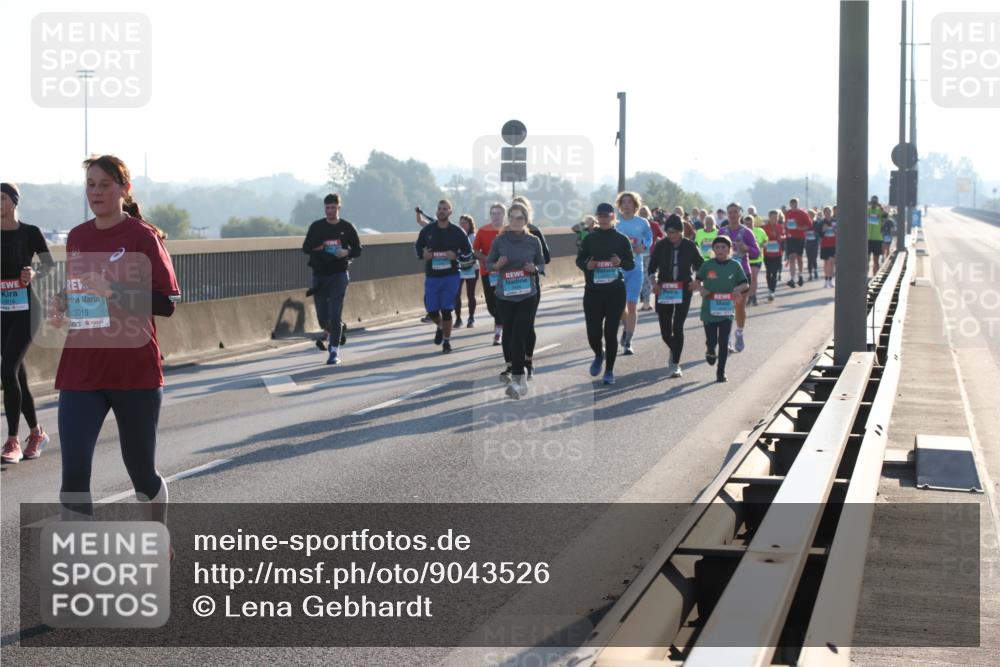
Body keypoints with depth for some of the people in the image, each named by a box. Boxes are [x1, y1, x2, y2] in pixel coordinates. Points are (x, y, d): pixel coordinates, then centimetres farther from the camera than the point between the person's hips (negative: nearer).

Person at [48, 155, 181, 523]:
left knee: (141, 472, 10)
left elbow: (167, 302, -12)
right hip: (81, 373, 4)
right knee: (73, 475, -11)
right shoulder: (76, 237, 10)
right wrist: (61, 303, 2)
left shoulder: (143, 236, -7)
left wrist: (113, 292, -22)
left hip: (135, 373, -4)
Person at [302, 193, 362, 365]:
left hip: (339, 275, -2)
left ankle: (334, 351, -8)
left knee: (335, 313, -12)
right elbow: (306, 247, 6)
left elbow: (358, 250, 6)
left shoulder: (347, 227, 1)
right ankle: (330, 332, 40)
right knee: (322, 314, 6)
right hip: (319, 275, 2)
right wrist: (318, 248, -15)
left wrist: (347, 252, -15)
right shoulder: (316, 227, 4)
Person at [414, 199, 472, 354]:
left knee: (446, 310, -4)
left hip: (451, 277, -2)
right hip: (431, 277, 2)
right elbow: (418, 247, 17)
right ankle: (440, 327, 35)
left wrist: (456, 256, -14)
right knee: (432, 311, 1)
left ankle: (447, 341, 13)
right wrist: (423, 254, -5)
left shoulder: (457, 232, -1)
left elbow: (468, 252, 6)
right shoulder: (427, 230, 3)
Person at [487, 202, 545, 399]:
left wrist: (534, 268, -13)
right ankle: (510, 367, 36)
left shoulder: (534, 241, -2)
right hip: (504, 294, 2)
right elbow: (488, 264, 5)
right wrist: (498, 265, -16)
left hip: (527, 295, -2)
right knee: (508, 332, 14)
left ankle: (517, 380, -15)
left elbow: (542, 265, 9)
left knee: (520, 336, -11)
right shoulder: (500, 240, -2)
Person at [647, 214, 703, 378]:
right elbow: (652, 267, 9)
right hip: (664, 291, 2)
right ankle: (674, 351, 36)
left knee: (678, 328, -10)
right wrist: (654, 282, -7)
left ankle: (675, 364, -3)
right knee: (665, 330, 4)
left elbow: (701, 266, 7)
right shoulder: (661, 246, 0)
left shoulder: (690, 246, -3)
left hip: (683, 290, -2)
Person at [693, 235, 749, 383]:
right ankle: (710, 351, 40)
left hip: (726, 310, 0)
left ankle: (721, 372, 9)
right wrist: (701, 289, -12)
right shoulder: (707, 265, -1)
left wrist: (739, 288, -16)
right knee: (711, 341, 3)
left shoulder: (735, 265, 0)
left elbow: (746, 284, 5)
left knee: (724, 342, -2)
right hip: (709, 309, 0)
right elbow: (697, 281, 9)